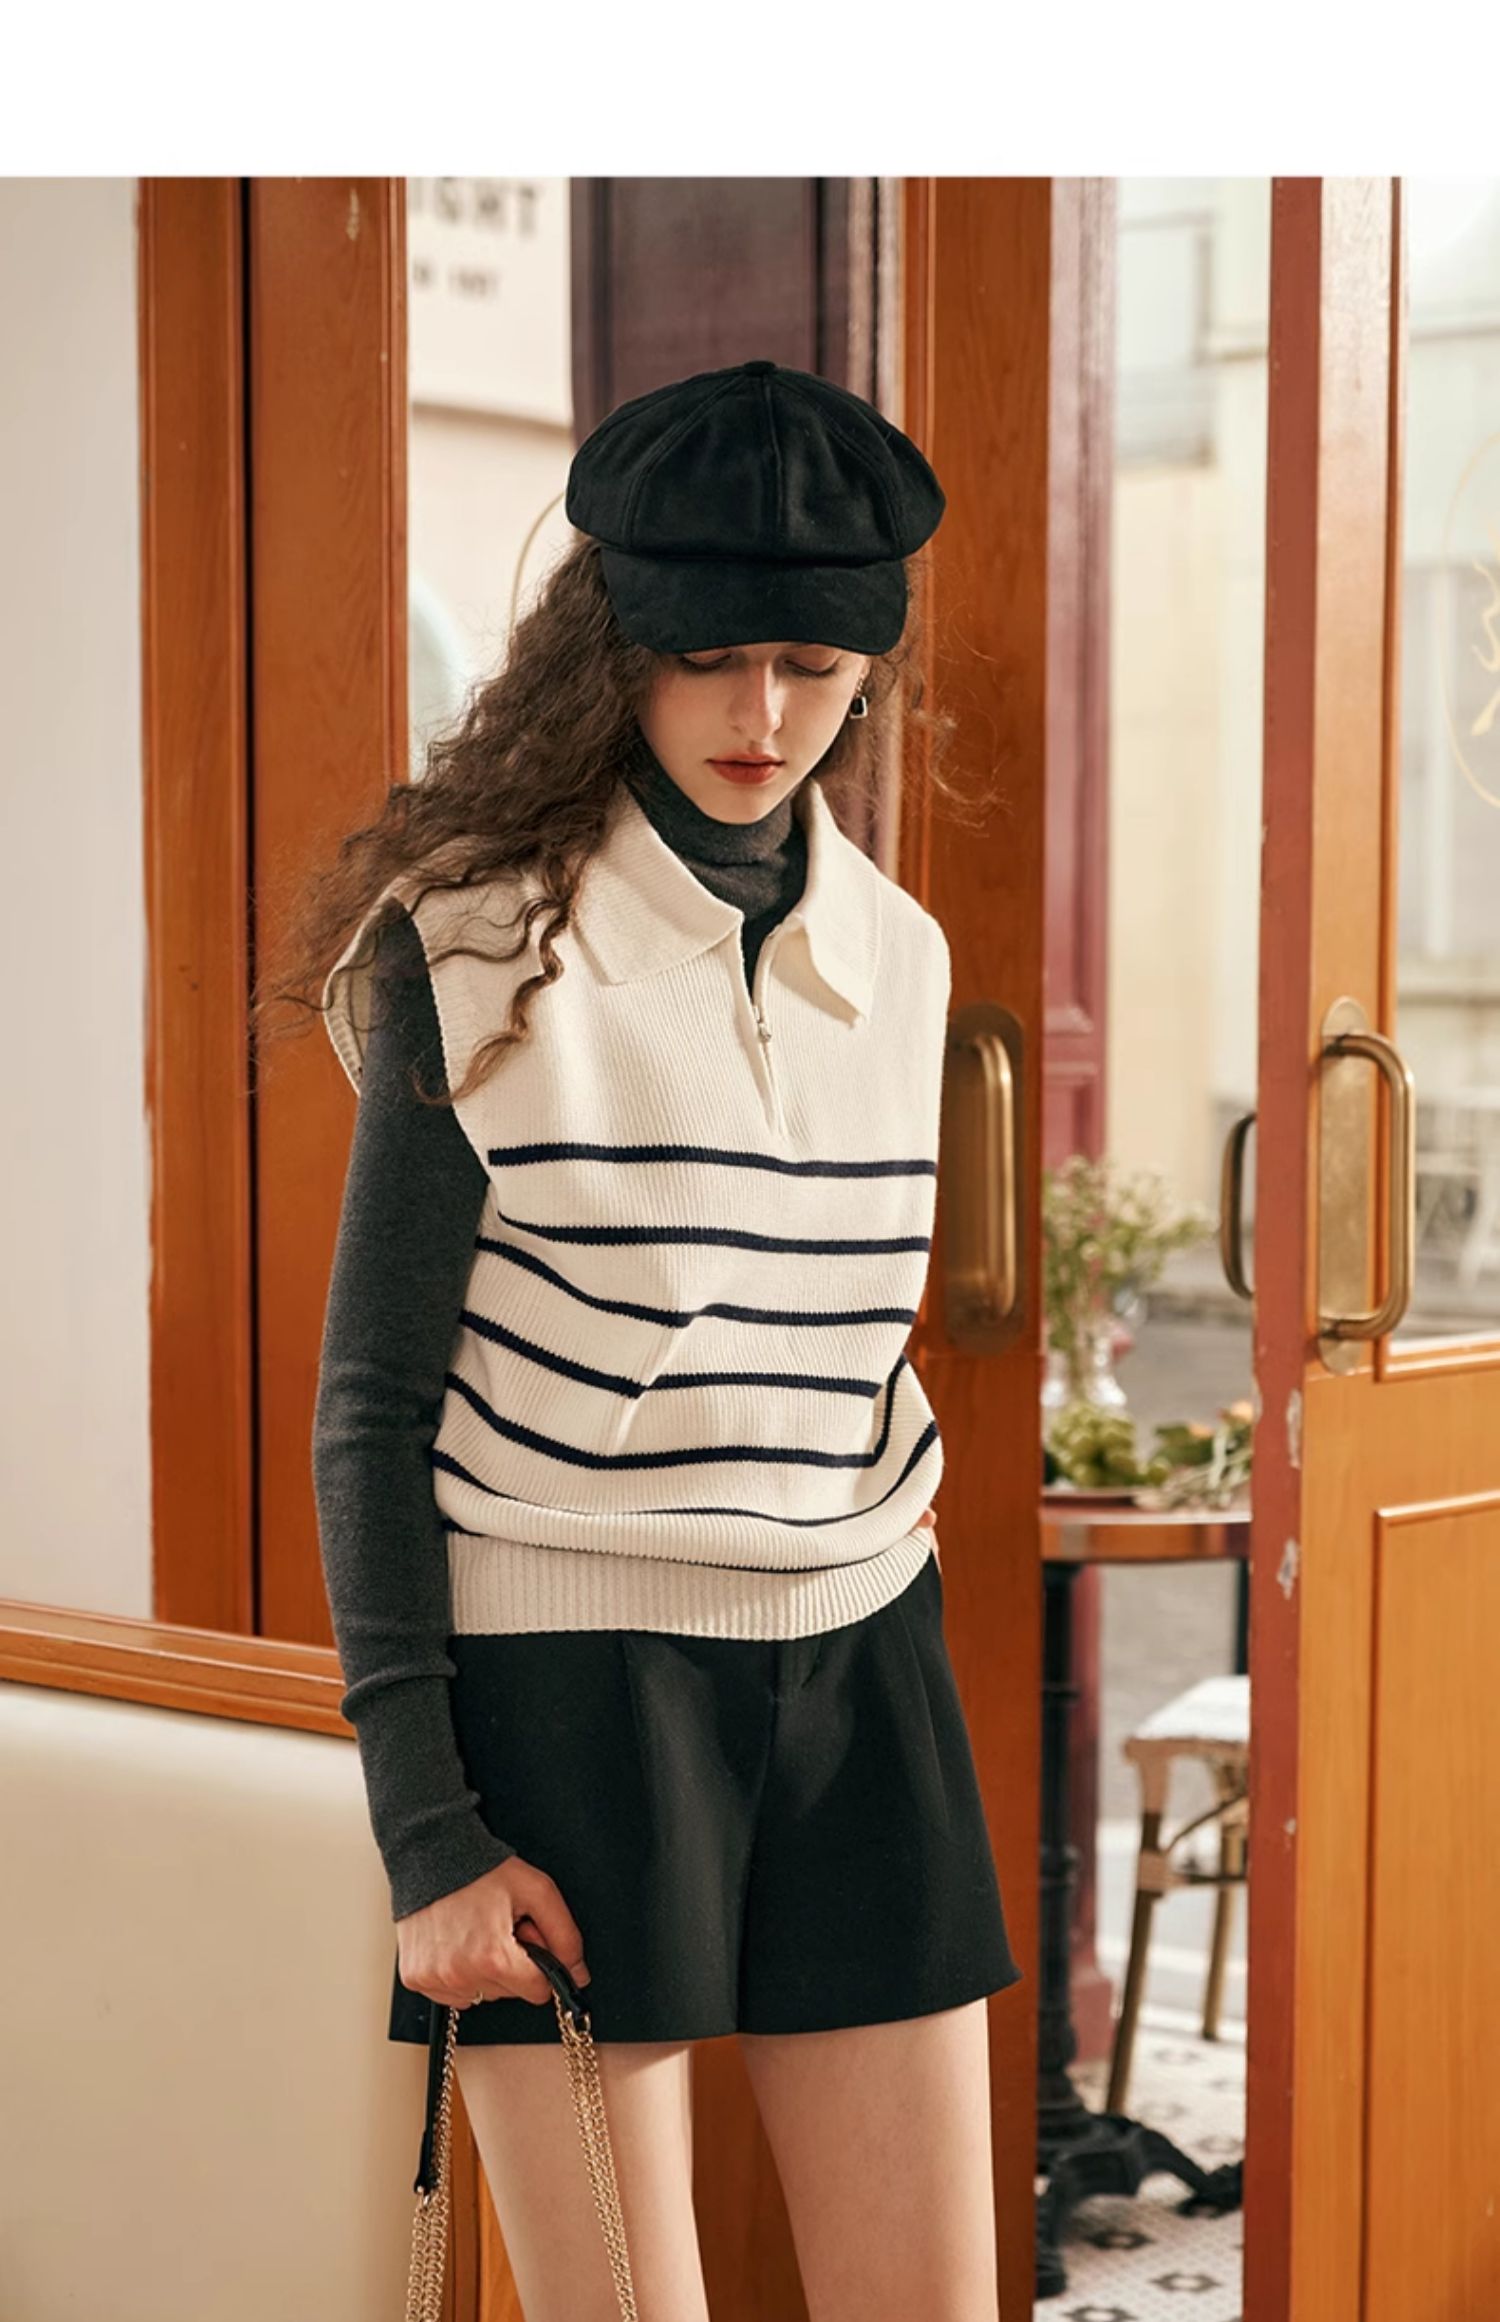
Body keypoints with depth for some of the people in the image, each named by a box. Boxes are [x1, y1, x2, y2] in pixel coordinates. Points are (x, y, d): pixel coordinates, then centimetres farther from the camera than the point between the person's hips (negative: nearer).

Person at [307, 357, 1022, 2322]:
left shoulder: (897, 957, 9)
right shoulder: (477, 947, -6)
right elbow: (374, 1411, -6)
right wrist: (426, 1828, -10)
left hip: (856, 1670, 5)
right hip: (563, 1669, -5)